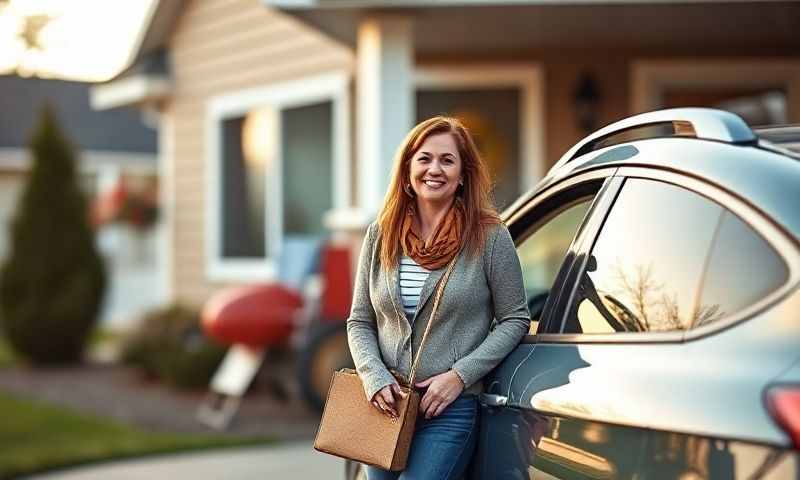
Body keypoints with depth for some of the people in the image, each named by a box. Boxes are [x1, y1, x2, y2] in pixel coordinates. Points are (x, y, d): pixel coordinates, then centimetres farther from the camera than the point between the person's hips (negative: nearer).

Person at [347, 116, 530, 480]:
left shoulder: (489, 237, -4)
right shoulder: (381, 236, 6)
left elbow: (515, 320, -2)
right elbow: (359, 322, 9)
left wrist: (460, 375, -11)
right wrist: (374, 377, -9)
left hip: (451, 409, -4)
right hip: (385, 405, 4)